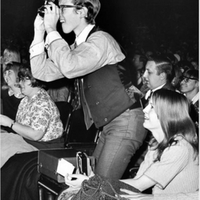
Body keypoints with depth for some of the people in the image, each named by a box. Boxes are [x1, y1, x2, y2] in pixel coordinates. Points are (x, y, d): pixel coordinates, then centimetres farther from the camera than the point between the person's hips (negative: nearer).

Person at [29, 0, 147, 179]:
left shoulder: (100, 40, -15)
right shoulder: (78, 47, 12)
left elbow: (70, 68, -31)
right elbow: (42, 72, 9)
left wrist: (51, 30, -20)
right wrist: (39, 32, 3)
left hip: (126, 121, -9)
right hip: (109, 123, 9)